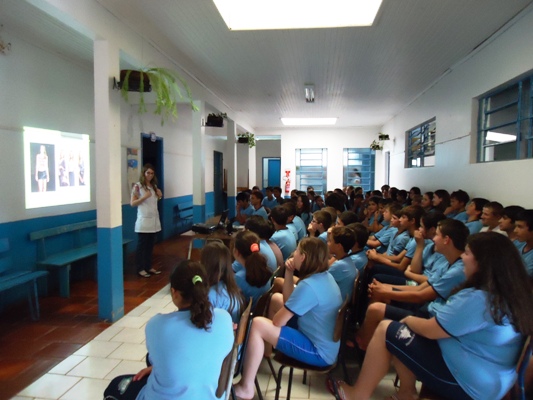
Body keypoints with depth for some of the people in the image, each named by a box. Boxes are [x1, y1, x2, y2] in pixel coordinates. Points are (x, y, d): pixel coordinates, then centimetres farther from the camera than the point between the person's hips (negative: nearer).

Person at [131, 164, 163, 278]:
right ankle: (140, 269, 11)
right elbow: (132, 203, -9)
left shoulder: (154, 186, 12)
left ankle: (148, 267, 22)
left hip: (154, 219, 6)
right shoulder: (137, 186, -7)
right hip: (144, 220, -6)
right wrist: (144, 197, -20)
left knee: (150, 245, 12)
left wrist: (159, 196, 1)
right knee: (142, 245, 2)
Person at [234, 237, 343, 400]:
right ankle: (267, 349, 27)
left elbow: (278, 321, -20)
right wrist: (289, 273, -3)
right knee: (276, 298, 14)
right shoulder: (325, 276, 2)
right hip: (321, 339, 10)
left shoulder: (308, 286, -27)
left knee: (257, 324, -17)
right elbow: (290, 302, 9)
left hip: (319, 352, -9)